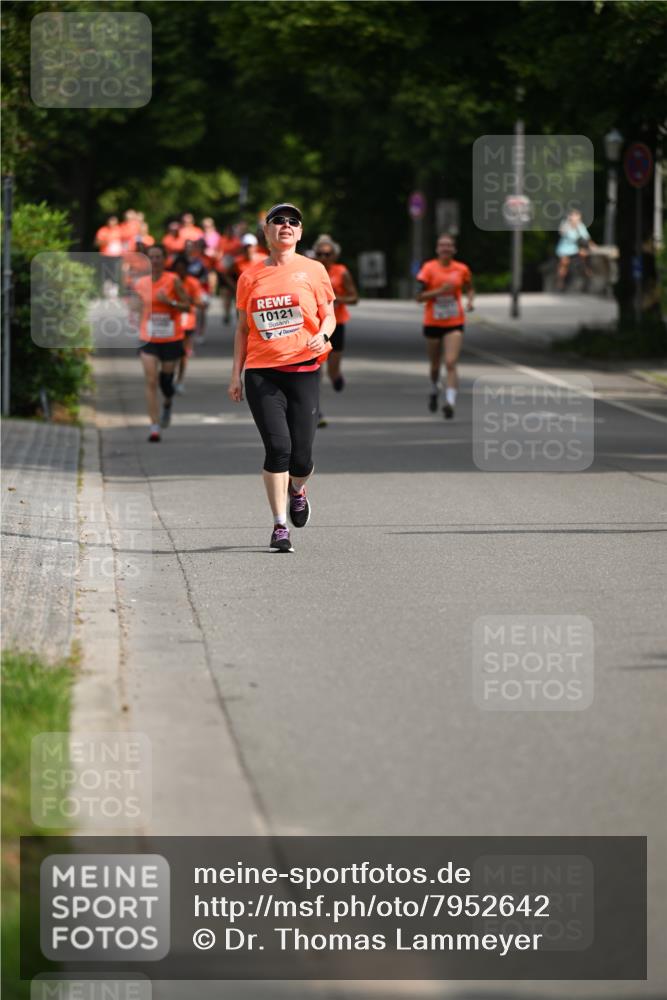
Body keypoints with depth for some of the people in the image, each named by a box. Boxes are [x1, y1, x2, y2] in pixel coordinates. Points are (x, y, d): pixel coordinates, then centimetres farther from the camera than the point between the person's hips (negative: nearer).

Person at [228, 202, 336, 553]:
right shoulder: (250, 276, 9)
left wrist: (322, 334, -13)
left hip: (303, 370, 0)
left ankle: (297, 492, 34)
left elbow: (329, 316, 10)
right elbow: (243, 328, 15)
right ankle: (280, 527, -3)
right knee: (278, 446, -13)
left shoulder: (313, 271, 5)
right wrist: (235, 374, 10)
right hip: (261, 373, 0)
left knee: (301, 456, -3)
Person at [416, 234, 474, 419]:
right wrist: (439, 291, -21)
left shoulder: (462, 269, 1)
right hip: (433, 323, 0)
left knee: (451, 363, -17)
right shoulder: (429, 268, -5)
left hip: (454, 323, 0)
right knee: (435, 364, 14)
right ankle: (434, 390, 45)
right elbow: (419, 296, -8)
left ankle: (450, 402, -24)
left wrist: (470, 300, -2)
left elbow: (469, 289, 19)